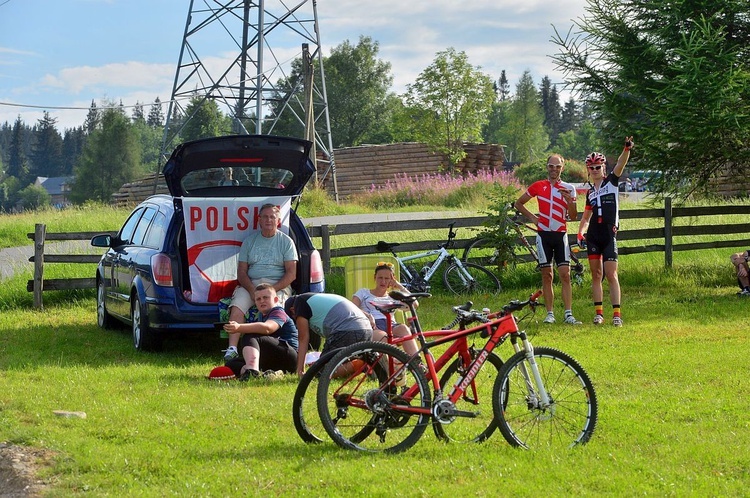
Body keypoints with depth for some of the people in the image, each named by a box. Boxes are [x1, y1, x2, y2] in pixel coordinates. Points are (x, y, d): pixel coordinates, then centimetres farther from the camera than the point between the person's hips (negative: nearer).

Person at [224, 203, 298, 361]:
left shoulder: (286, 242, 8)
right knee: (236, 307, -27)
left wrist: (272, 289, -14)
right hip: (251, 283, 2)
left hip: (278, 285, -2)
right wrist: (252, 290, -11)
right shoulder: (249, 241, 15)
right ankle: (232, 349, -36)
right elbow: (241, 272, 9)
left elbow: (291, 273, 1)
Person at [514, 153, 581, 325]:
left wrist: (569, 200, -15)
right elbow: (518, 204, 15)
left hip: (560, 234, 0)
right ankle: (550, 314, 7)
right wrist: (532, 217, 4)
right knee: (547, 276, 3)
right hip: (543, 234, 0)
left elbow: (573, 216, 2)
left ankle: (568, 314, -8)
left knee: (565, 275, -7)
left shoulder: (568, 188, 5)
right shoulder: (538, 186, 6)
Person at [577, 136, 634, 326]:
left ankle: (616, 314, -10)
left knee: (611, 275, -9)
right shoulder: (590, 192, 15)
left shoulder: (611, 181, 4)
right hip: (593, 236, 5)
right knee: (596, 275, 5)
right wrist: (580, 233, 5)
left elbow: (621, 164, -14)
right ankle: (598, 313, 8)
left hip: (609, 235, -5)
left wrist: (627, 149, -31)